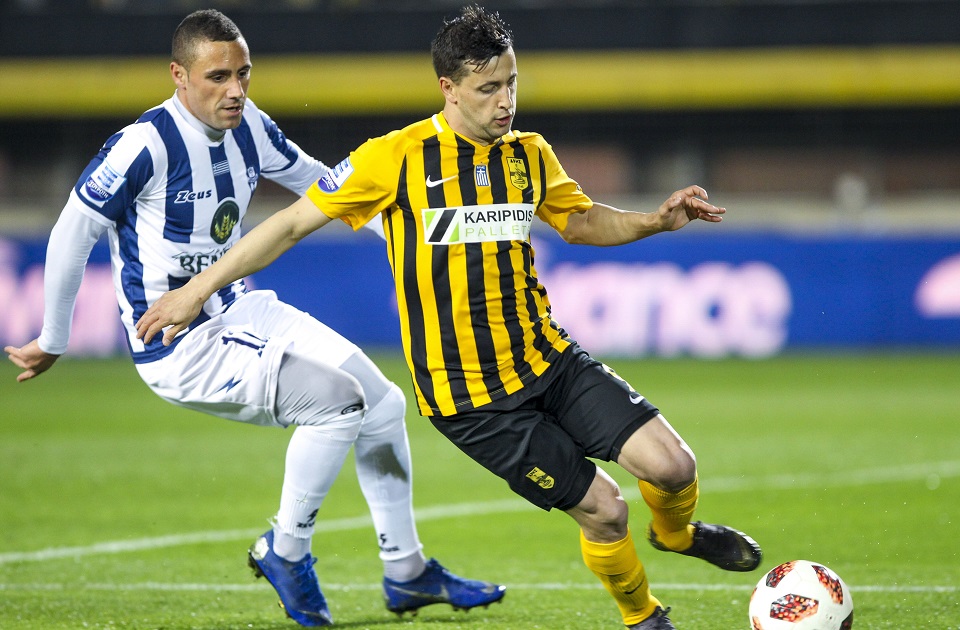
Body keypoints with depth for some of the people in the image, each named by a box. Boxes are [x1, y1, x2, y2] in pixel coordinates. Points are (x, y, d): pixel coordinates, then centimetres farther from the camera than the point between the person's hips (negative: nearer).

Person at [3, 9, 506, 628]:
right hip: (180, 347, -8)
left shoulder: (249, 129, 0)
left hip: (240, 311, 8)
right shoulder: (144, 146, -22)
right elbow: (72, 234, -14)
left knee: (383, 403, 6)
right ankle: (285, 553, -1)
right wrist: (52, 343, -4)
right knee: (336, 398, -21)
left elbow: (318, 182, 18)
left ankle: (406, 572, 21)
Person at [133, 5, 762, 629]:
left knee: (673, 466, -9)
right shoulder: (396, 158, -10)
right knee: (602, 507, -8)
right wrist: (199, 288, -2)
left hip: (549, 360, 5)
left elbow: (580, 220, 25)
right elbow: (294, 223, -3)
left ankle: (675, 532, 28)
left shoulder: (531, 155, 6)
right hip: (468, 396, -5)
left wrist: (655, 221, 6)